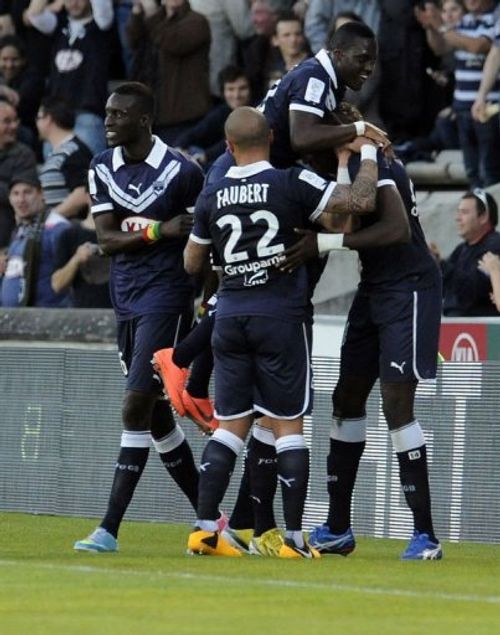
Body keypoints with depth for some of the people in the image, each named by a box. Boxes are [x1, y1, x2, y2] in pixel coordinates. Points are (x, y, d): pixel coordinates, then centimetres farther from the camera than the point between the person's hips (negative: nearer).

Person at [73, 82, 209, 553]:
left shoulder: (180, 172, -11)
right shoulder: (103, 169, 6)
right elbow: (106, 240, -2)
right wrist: (161, 231, -16)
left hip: (166, 297, -7)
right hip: (126, 299, 7)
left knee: (137, 407, -13)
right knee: (156, 416, 11)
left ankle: (109, 528, -14)